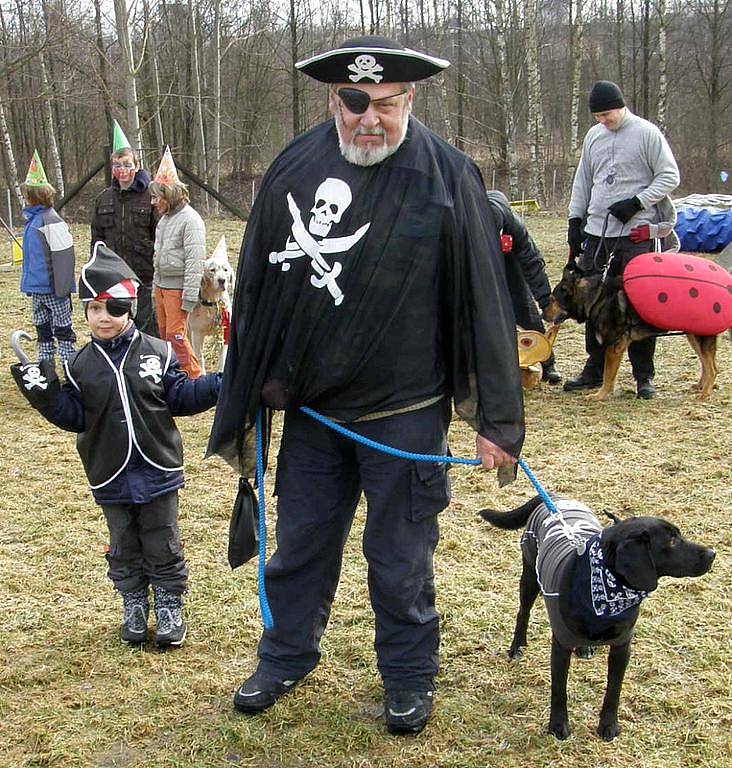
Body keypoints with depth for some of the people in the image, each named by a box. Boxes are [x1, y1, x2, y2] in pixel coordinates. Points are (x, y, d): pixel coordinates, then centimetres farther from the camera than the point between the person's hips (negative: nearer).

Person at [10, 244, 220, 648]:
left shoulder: (158, 353, -6)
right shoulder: (80, 365, -1)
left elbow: (180, 398, -1)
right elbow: (73, 417, -1)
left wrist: (219, 384, -15)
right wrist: (42, 390, -16)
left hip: (159, 471, -1)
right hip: (111, 478, 2)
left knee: (163, 546, 10)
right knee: (124, 548, 15)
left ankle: (169, 606, 26)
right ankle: (134, 605, 33)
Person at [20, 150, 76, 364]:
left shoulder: (51, 221, -17)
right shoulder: (32, 219, 10)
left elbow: (63, 257, -19)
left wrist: (62, 288, -20)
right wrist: (29, 281, 19)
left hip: (54, 289, -9)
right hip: (37, 288, 9)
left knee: (62, 329, 0)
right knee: (42, 330, 15)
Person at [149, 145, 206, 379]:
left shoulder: (190, 220, -16)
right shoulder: (165, 218, 13)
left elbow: (195, 260, -20)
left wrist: (189, 296, -22)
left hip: (178, 287, -9)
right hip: (161, 284, 9)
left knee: (176, 335, -10)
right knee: (164, 334, 13)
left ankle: (194, 378, 0)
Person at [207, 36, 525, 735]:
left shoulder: (447, 177, -10)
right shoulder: (293, 169, 0)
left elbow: (485, 302, -9)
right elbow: (256, 291, 6)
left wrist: (495, 419, -9)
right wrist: (246, 402, 9)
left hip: (404, 414, -3)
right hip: (310, 412, 4)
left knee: (400, 559, 11)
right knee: (300, 544, 18)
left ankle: (408, 678, 33)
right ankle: (285, 657, 40)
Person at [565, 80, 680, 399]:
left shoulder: (646, 133, -4)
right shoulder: (593, 136, 13)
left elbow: (670, 176, -4)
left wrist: (636, 202, -13)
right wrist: (575, 220, 15)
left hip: (636, 232, -5)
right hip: (596, 232, 5)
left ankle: (644, 375, 8)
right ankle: (595, 370, 18)